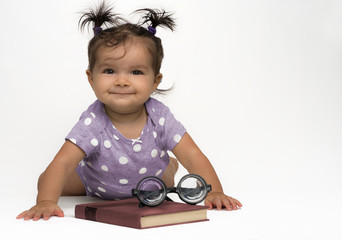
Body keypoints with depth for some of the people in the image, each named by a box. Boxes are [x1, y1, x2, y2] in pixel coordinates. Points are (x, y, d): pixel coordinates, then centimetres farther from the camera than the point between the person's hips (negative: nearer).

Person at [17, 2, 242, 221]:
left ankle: (168, 166, 44)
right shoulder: (93, 123, -36)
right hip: (96, 186, 0)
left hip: (148, 184, 1)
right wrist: (46, 202, -59)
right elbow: (62, 164, -42)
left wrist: (215, 192, -44)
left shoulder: (160, 117, -31)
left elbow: (192, 157, -30)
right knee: (46, 182, -3)